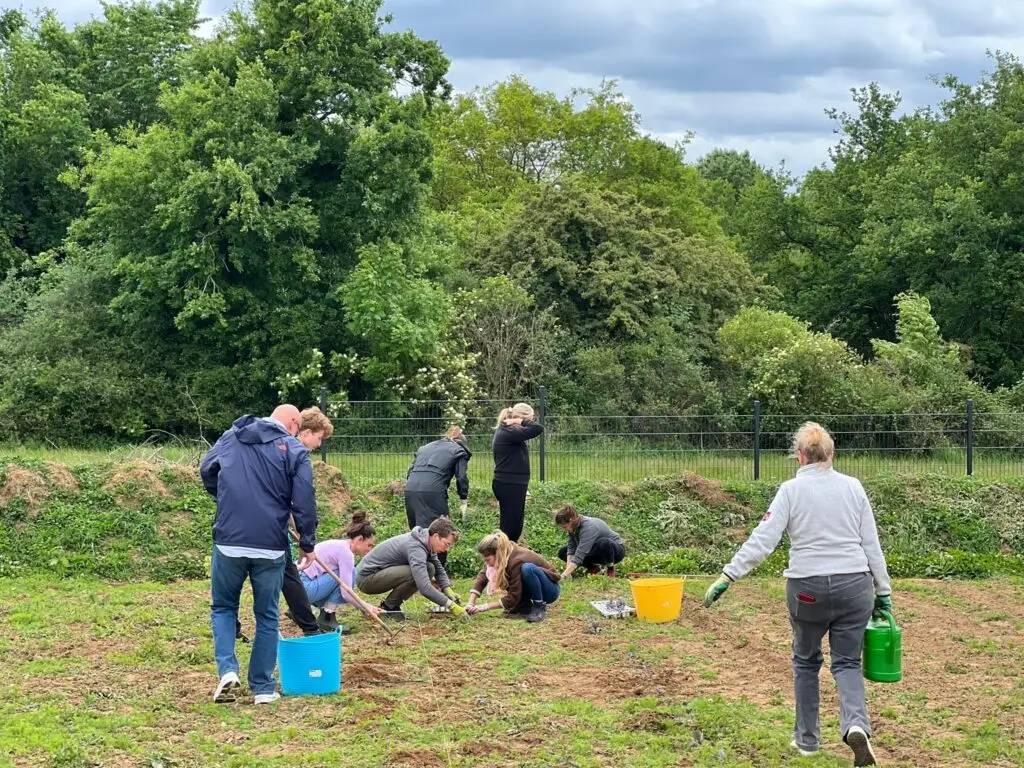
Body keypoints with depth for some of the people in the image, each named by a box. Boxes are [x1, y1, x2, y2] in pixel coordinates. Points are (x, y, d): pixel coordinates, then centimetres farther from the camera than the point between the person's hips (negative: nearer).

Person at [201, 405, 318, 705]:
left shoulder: (232, 436, 9)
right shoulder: (295, 450, -1)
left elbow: (207, 469, 17)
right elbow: (304, 502, -5)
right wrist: (307, 543, 6)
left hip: (229, 541, 2)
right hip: (270, 546, -1)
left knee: (223, 608, 17)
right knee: (267, 616, 12)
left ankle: (227, 670, -3)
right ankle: (263, 688, 13)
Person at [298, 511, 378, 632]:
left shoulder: (341, 546, 15)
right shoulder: (346, 553, -14)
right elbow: (347, 594, -19)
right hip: (304, 587, -9)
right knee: (349, 573, -9)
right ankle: (327, 618, -8)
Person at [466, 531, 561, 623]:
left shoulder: (516, 561, -31)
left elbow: (513, 597, -26)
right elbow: (483, 576, -9)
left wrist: (485, 607, -23)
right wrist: (470, 603, -19)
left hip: (550, 589, -8)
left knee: (528, 568, -37)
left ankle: (540, 607, -19)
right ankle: (526, 605, 3)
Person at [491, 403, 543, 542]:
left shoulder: (505, 431, 13)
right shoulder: (509, 433, -18)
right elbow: (538, 428, -23)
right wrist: (521, 421, -13)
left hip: (509, 485, 10)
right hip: (510, 486, -10)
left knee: (514, 525, 15)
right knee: (510, 525, -6)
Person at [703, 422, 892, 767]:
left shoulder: (792, 490, -4)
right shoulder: (852, 487, 4)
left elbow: (762, 540, -11)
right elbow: (871, 544, 6)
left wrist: (728, 576, -9)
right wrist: (883, 592, 12)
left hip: (807, 590, -1)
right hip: (854, 587, 2)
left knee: (806, 661, 19)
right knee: (847, 662, 10)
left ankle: (807, 738, 24)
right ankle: (856, 724, -16)